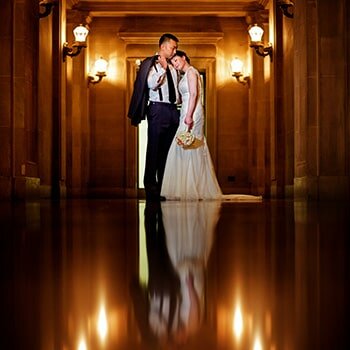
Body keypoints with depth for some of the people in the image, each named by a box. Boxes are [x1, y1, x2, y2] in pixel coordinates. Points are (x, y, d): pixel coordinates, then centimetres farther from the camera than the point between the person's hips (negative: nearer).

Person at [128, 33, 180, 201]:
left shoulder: (173, 68, 19)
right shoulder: (151, 64, -1)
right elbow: (151, 84, -16)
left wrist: (179, 102, 15)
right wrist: (163, 68, -17)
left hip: (173, 110, 7)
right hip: (158, 108, -7)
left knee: (169, 148, 8)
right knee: (154, 148, -5)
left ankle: (164, 184, 15)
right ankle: (150, 184, 1)